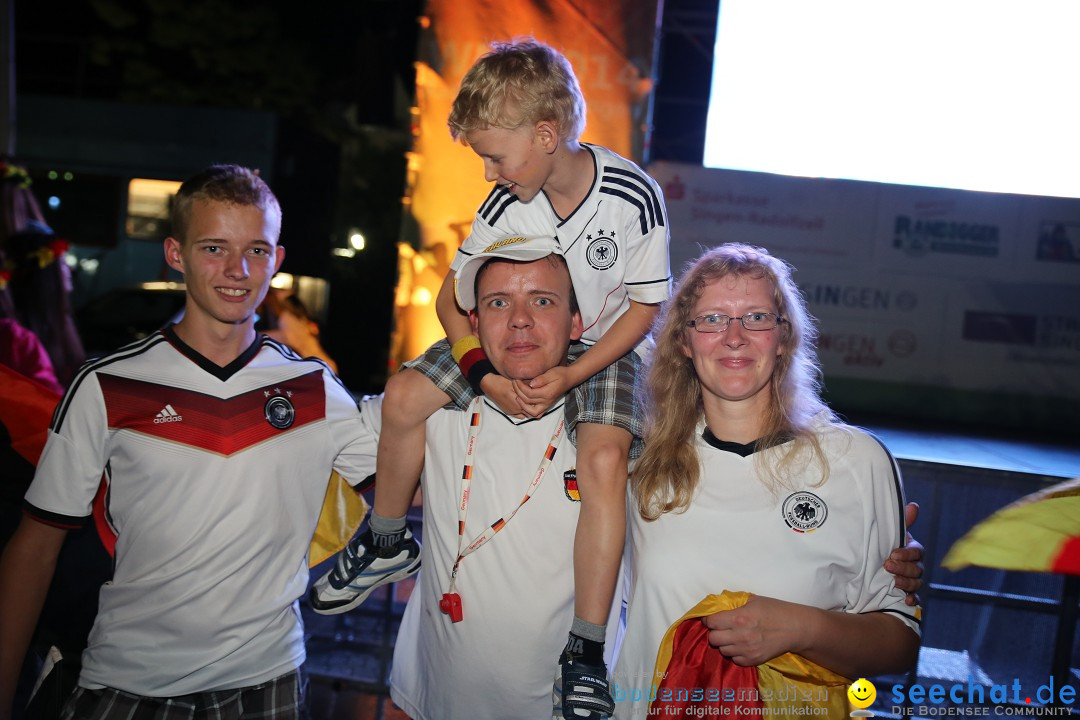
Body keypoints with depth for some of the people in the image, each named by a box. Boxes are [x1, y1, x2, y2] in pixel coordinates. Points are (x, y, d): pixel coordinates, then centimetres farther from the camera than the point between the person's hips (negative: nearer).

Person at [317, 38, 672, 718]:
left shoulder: (635, 195, -20)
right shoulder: (505, 204, -12)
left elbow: (645, 305, -13)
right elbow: (454, 295, -3)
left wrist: (571, 375, -24)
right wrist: (485, 373, -21)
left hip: (602, 348, -3)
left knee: (605, 457, -31)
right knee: (406, 395, -11)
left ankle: (587, 649, -19)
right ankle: (387, 541, 14)